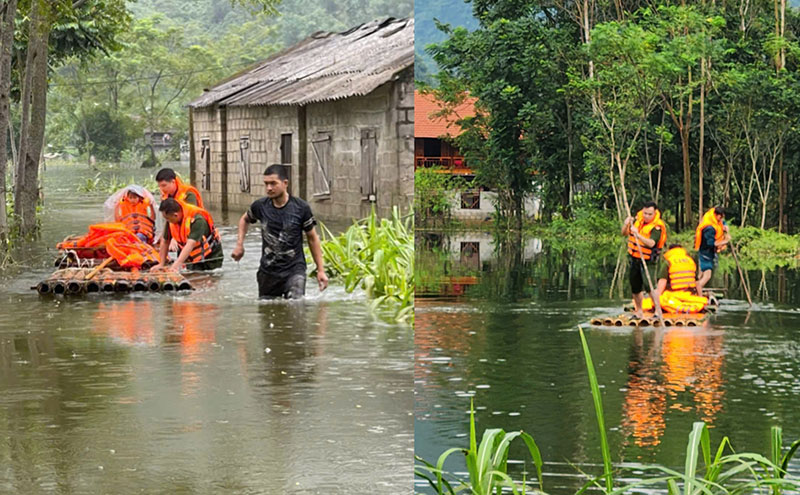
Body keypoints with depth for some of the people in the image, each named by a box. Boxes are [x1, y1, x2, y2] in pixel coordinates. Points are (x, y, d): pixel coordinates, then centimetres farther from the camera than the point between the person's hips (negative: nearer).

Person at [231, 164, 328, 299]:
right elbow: (245, 220, 23)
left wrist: (321, 270, 2)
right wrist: (239, 245, 9)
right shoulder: (260, 206, -1)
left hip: (294, 269, -3)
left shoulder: (301, 207, -8)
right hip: (268, 271, 3)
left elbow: (312, 238, 2)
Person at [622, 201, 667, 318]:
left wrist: (638, 235, -45)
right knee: (635, 287, 13)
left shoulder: (657, 226, -17)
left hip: (648, 260, -6)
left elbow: (651, 243, -33)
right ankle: (639, 312, 28)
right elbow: (624, 233, 6)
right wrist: (626, 224, -15)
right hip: (635, 258, 6)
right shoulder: (638, 219, 2)